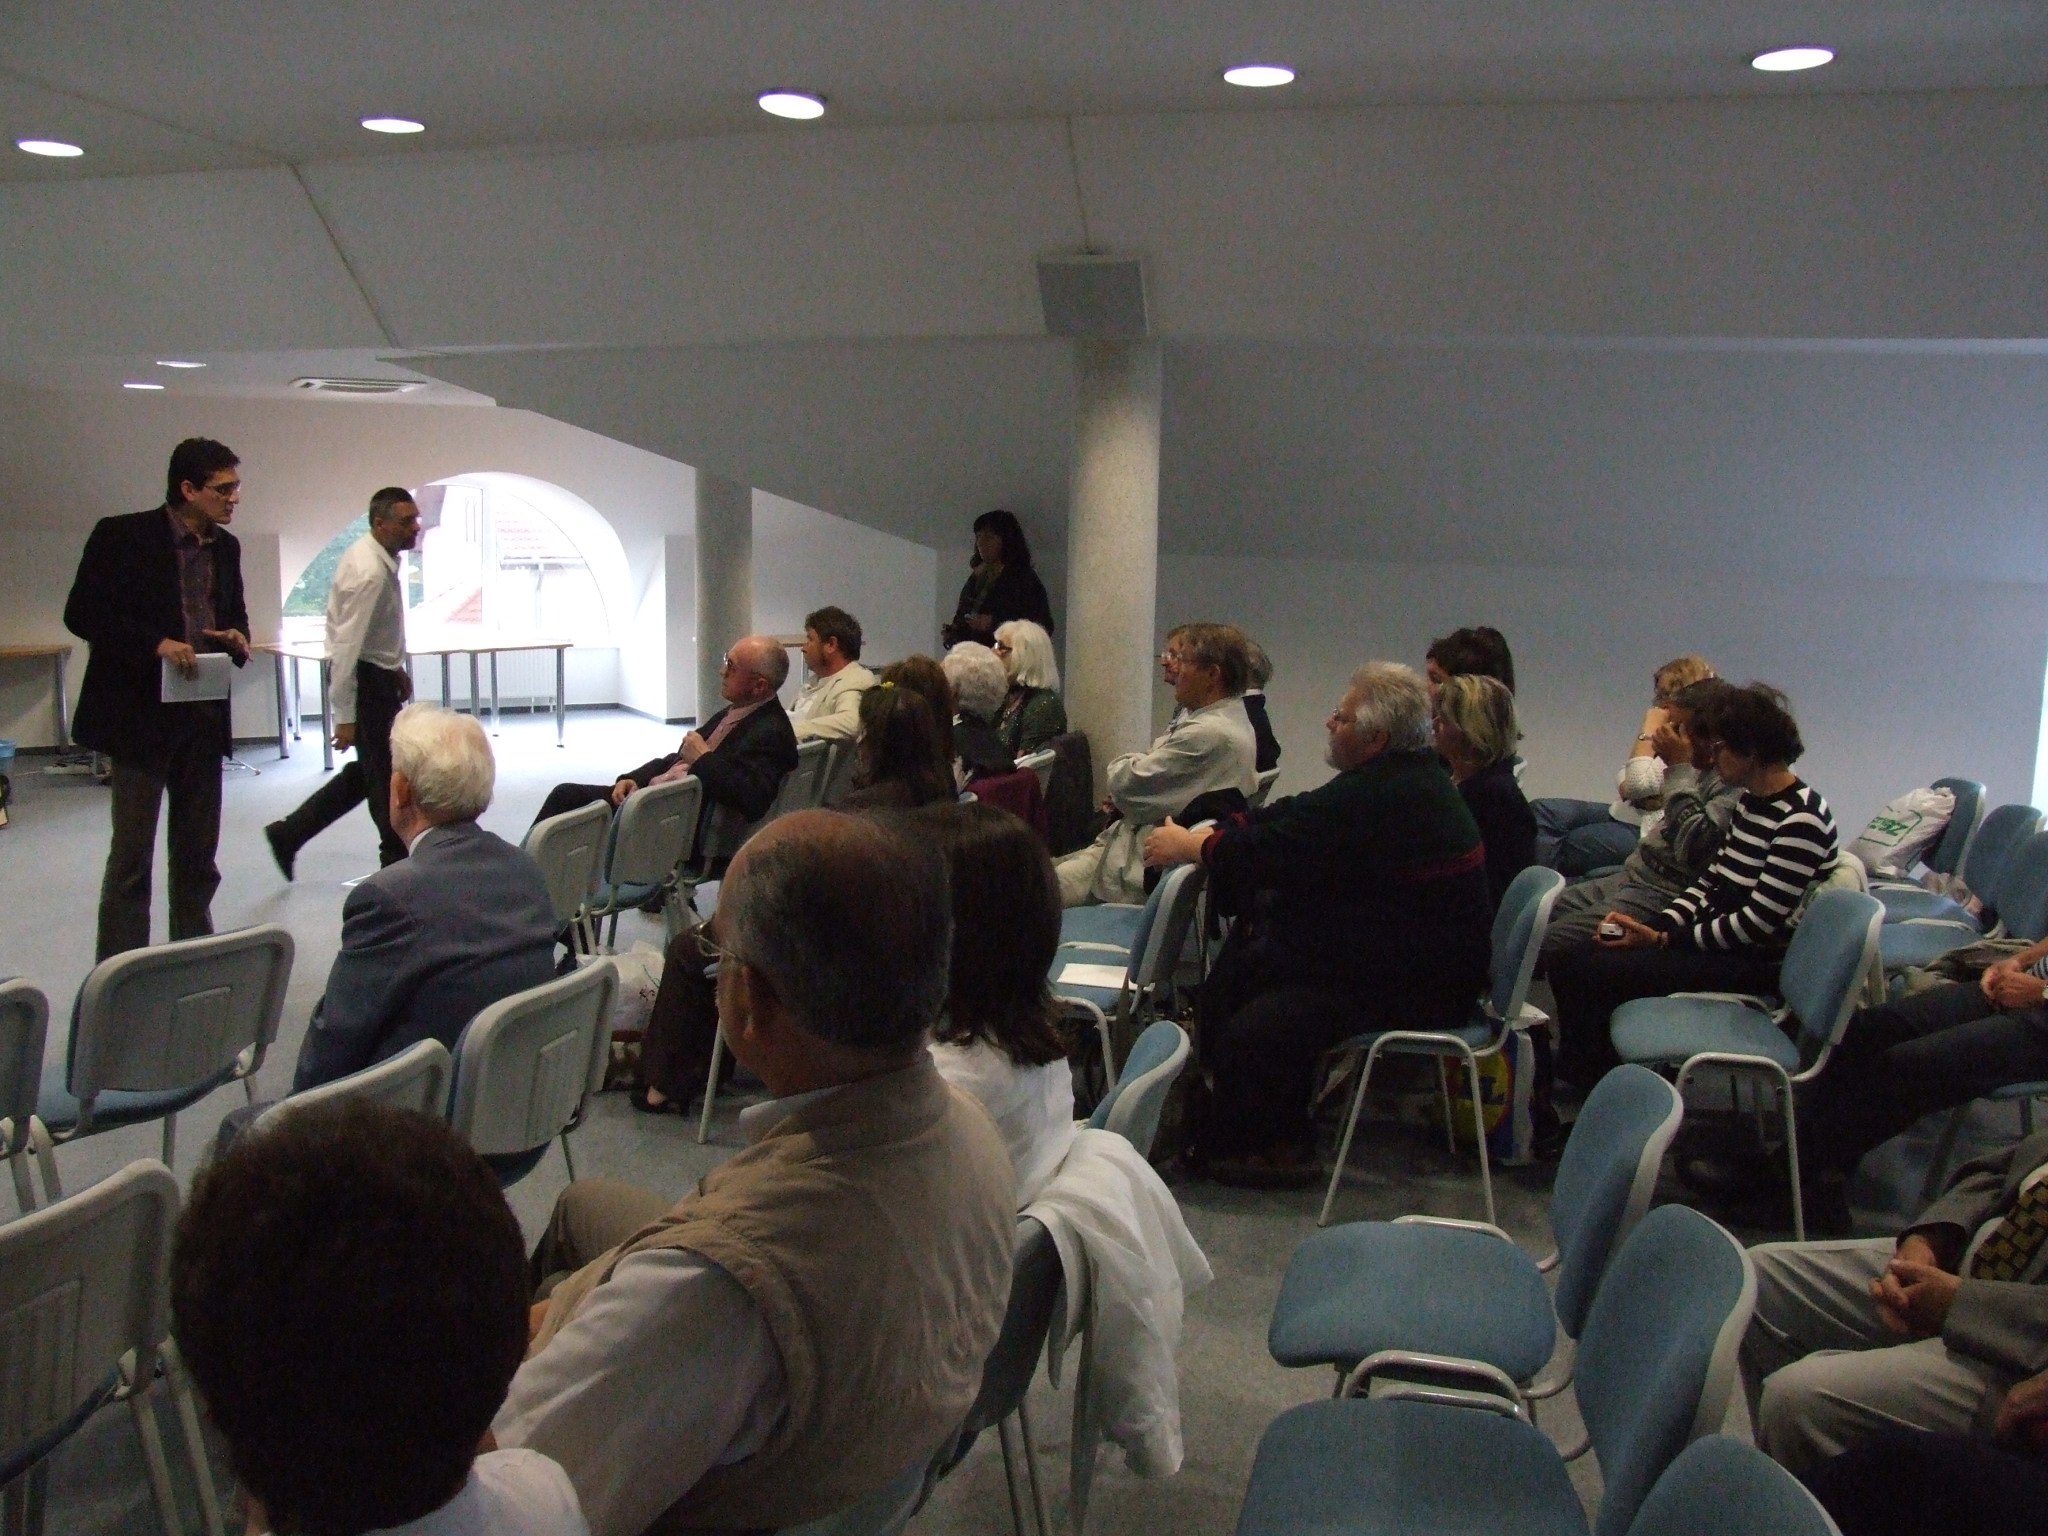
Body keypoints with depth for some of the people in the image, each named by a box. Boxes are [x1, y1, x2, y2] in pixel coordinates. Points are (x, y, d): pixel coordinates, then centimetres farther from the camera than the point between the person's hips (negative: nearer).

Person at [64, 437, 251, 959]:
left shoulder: (225, 547, 10)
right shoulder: (123, 536, -8)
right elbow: (81, 613, -11)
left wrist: (238, 638, -1)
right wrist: (156, 644, -22)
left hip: (203, 718, 6)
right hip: (141, 717, -6)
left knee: (198, 856, 12)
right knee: (131, 857, -2)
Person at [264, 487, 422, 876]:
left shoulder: (380, 557, 4)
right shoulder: (369, 572, -25)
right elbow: (346, 645, -25)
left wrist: (395, 667, 18)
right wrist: (345, 716, -24)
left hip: (378, 674, 10)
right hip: (366, 680, -10)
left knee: (370, 770, 17)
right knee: (384, 774, 4)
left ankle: (288, 833, 21)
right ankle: (396, 863, 18)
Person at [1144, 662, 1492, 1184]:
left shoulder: (1380, 796, -25)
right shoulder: (1408, 776, 9)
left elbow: (1280, 849, -22)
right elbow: (1291, 818, 12)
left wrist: (1191, 847, -7)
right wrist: (1210, 835, 3)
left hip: (1415, 984, -12)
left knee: (1253, 1033, -19)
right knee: (1244, 961, 13)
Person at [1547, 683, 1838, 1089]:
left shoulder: (1801, 821, -20)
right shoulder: (1751, 800, 9)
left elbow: (1758, 923, -22)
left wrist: (1665, 939, -15)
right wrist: (1655, 926, -5)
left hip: (1755, 965, -9)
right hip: (1721, 936, 9)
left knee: (1581, 970, -18)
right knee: (1573, 960, -2)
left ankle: (1591, 1087, 3)